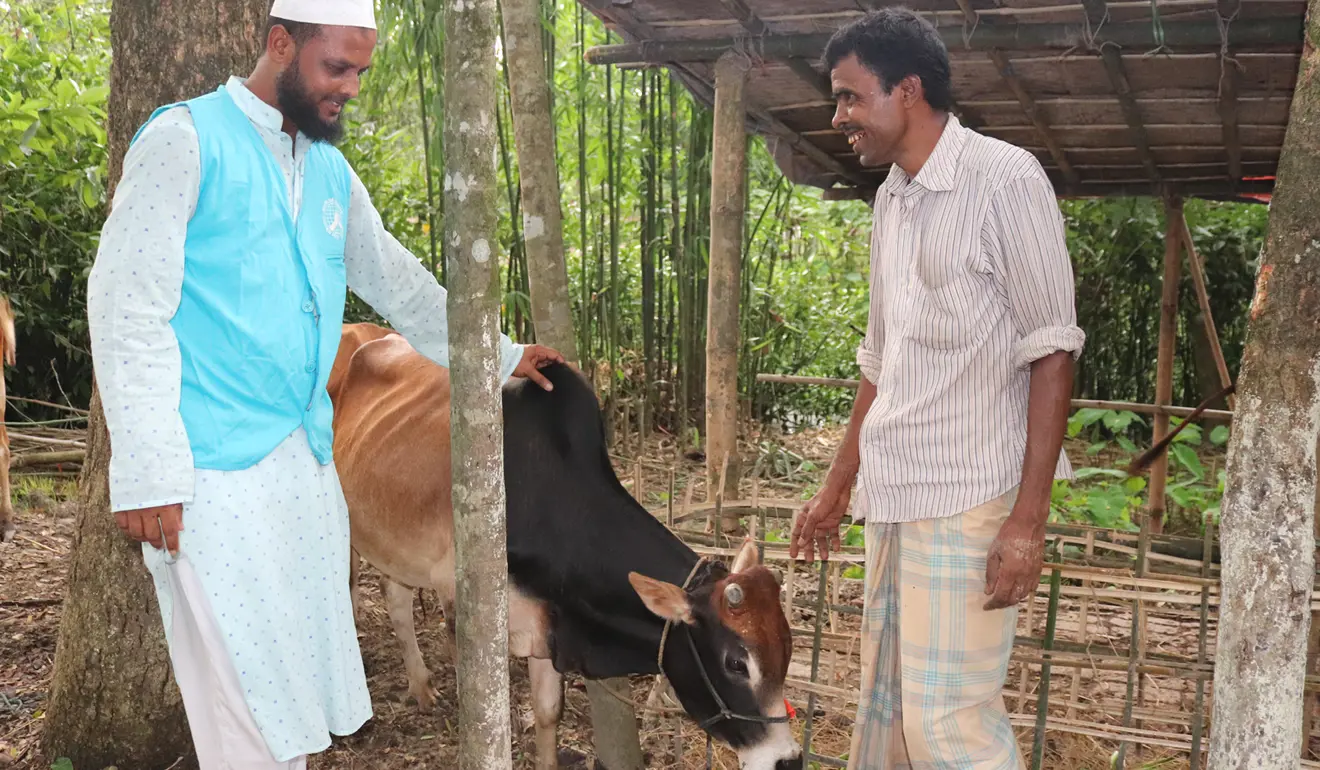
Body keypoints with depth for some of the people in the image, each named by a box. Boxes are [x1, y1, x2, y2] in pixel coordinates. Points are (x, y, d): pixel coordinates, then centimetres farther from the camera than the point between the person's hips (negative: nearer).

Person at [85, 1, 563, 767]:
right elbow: (128, 310, -11)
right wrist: (147, 475, -17)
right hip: (215, 472, -7)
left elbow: (398, 281, 25)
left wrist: (499, 357, 25)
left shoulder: (330, 170, 14)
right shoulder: (186, 141, -6)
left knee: (299, 692, 11)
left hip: (307, 460, 7)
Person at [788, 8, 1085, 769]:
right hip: (892, 497, 7)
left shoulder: (1004, 179, -9)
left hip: (968, 500, -7)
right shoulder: (892, 197, 13)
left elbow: (1051, 354, -11)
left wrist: (1028, 520, -17)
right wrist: (837, 488, 21)